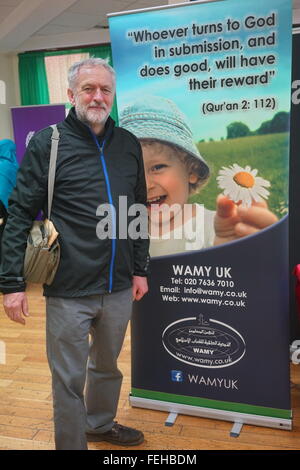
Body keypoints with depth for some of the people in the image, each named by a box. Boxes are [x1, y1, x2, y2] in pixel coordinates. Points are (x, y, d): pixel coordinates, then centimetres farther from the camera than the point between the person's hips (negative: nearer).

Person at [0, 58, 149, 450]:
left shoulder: (129, 145, 6)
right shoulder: (47, 143, -7)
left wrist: (140, 269, 11)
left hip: (119, 286, 5)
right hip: (69, 289, -4)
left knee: (108, 365, 23)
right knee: (69, 379, 9)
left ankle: (101, 424, 47)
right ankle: (72, 443, 31)